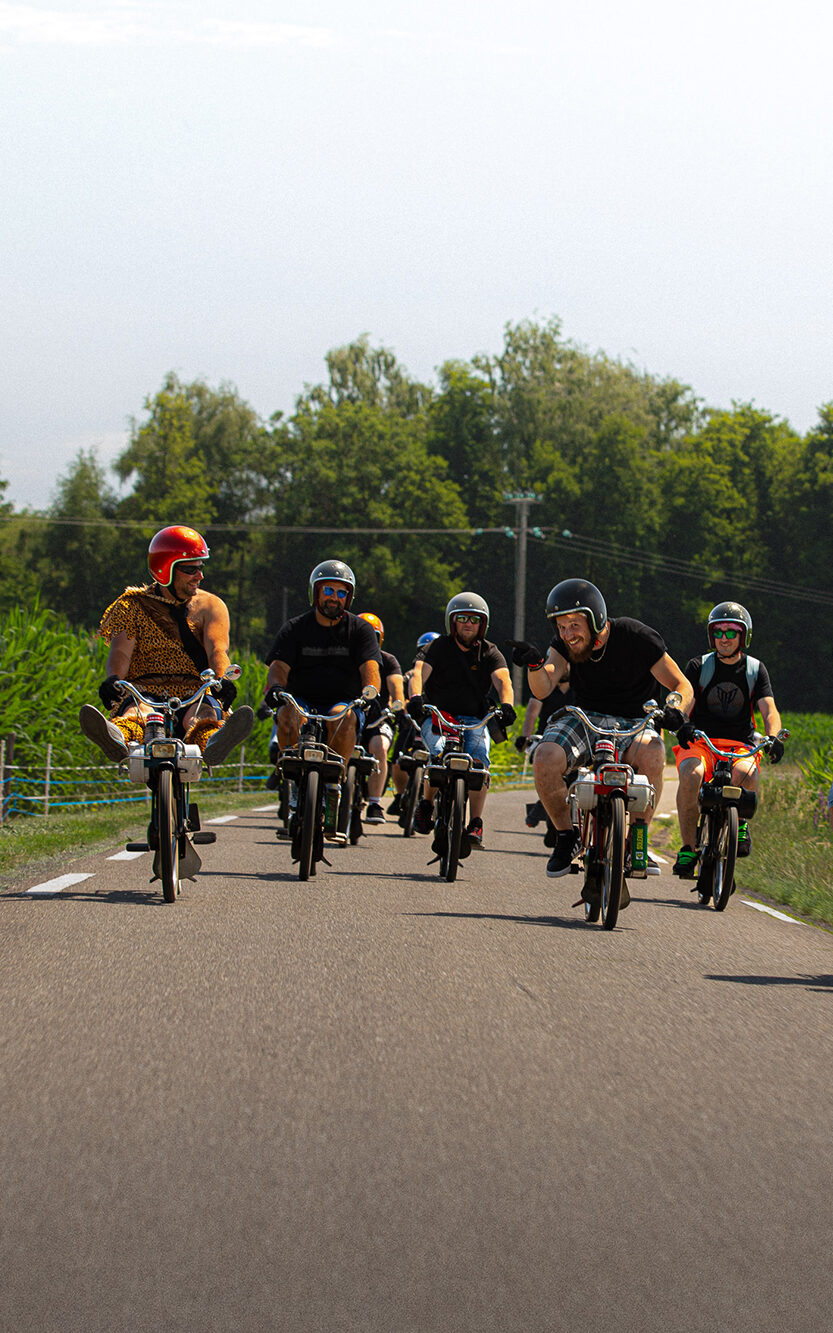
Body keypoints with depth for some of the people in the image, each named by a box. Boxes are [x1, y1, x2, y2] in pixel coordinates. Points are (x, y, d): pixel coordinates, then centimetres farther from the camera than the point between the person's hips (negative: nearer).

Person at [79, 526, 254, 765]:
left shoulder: (209, 606, 16)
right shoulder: (134, 607, 13)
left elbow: (217, 649, -3)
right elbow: (121, 651, -2)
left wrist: (221, 680, -27)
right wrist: (113, 680, -27)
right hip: (145, 693, 0)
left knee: (205, 713, -36)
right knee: (136, 712, -36)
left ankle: (212, 744, -73)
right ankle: (118, 739, -74)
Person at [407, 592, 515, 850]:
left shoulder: (490, 653, 7)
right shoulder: (438, 648, 4)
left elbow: (502, 681, -11)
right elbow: (419, 673, -13)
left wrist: (506, 705, -34)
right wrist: (416, 698, -36)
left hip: (474, 721, 1)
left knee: (479, 759, -28)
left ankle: (476, 824, -27)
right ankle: (426, 804, -5)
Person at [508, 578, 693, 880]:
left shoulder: (638, 639, -15)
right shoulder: (565, 644, -6)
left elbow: (681, 685, -11)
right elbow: (543, 689, -20)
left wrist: (676, 710, -34)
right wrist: (535, 664, -43)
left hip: (631, 723, -2)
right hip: (585, 719, 2)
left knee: (651, 756, -37)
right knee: (545, 759, -29)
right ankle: (565, 836, -6)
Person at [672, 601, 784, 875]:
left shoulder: (756, 670, 10)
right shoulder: (699, 667, 8)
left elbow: (769, 710, -1)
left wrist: (774, 738, -23)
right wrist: (683, 725, -29)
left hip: (740, 747, 0)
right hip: (699, 744, 0)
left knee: (745, 775, -36)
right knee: (690, 776, -35)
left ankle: (741, 822, -3)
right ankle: (688, 847, -23)